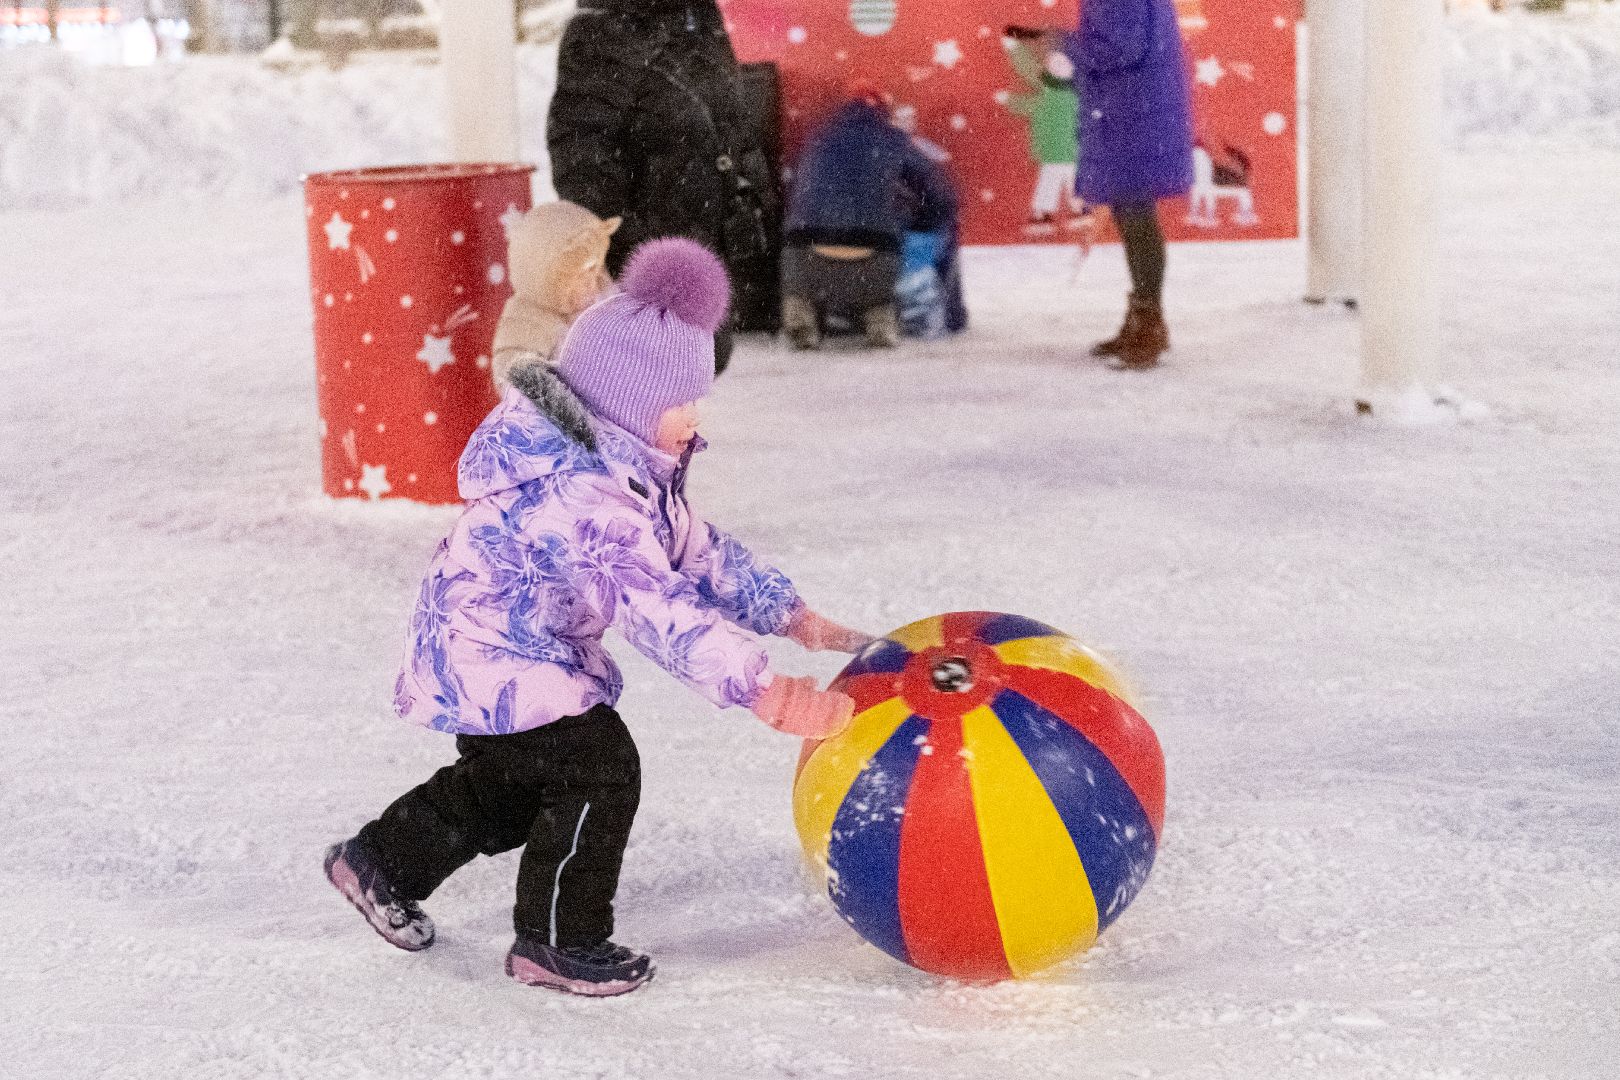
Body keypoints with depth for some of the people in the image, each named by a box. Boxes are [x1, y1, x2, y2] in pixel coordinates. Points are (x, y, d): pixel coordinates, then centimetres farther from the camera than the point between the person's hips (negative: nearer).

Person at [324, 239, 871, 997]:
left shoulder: (627, 468, 1)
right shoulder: (584, 494, -34)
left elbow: (695, 550, 8)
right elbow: (658, 607, -41)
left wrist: (794, 619, 4)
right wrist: (760, 690, -46)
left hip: (481, 654, 11)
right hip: (494, 659, -11)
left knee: (509, 780, 25)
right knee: (599, 770, -13)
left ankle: (380, 863, 42)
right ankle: (557, 941, 1)